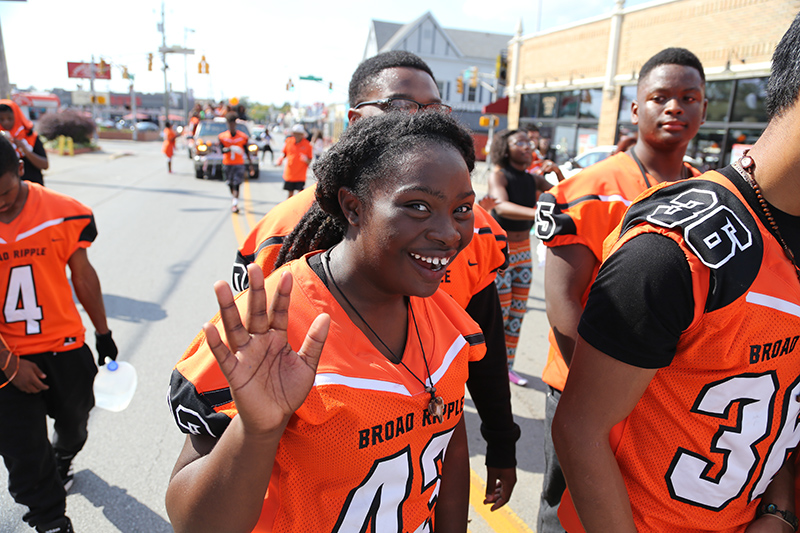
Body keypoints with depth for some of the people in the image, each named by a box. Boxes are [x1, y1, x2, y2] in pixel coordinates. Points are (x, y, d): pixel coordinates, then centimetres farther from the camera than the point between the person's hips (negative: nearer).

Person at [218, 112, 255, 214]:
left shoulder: (243, 136, 1)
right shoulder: (223, 136, 2)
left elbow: (246, 151, 8)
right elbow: (222, 150, -6)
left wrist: (250, 164, 8)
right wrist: (228, 149, -28)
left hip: (239, 164, -2)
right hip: (227, 163, 2)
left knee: (236, 184, -13)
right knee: (230, 184, 11)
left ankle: (235, 204, -19)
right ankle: (233, 199, 36)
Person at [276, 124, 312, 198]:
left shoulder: (307, 145, -6)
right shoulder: (288, 141, 2)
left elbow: (310, 161, -3)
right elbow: (284, 154, 16)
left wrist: (306, 160, -25)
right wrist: (281, 159, -5)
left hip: (300, 176, -3)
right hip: (289, 174, 3)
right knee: (290, 193, 12)